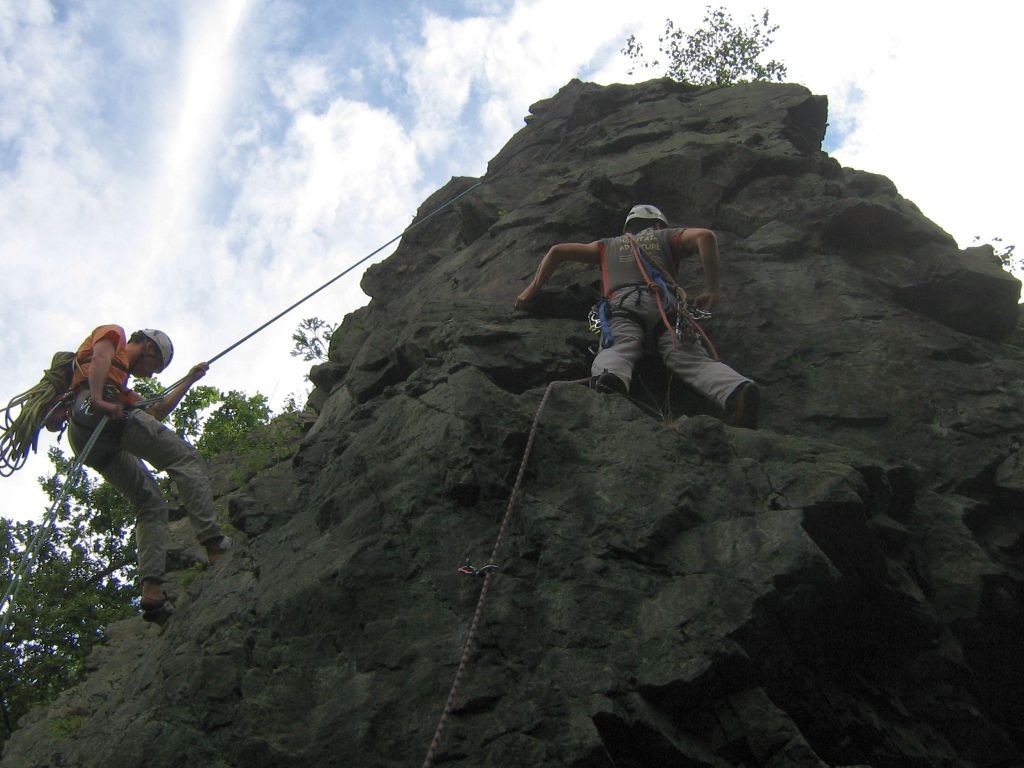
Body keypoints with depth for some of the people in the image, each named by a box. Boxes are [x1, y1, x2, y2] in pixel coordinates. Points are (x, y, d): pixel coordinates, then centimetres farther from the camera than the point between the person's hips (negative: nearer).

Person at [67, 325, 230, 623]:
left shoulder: (124, 390, 42)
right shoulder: (113, 333, 20)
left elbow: (157, 412, 42)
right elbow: (100, 357, -3)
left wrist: (189, 380, 51)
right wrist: (98, 399, -19)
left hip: (83, 437, 9)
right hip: (94, 410, -9)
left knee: (151, 504, 5)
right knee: (185, 458, -12)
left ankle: (152, 590, -13)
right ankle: (213, 543, -27)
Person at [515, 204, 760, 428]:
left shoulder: (609, 245, 40)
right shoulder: (666, 237, 35)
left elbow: (558, 251, 35)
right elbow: (705, 236, 15)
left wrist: (532, 289, 41)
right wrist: (712, 290, 16)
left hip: (622, 304, 0)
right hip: (666, 303, 0)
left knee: (617, 351, -27)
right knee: (693, 359, -20)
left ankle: (610, 378, -64)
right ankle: (736, 391, -51)